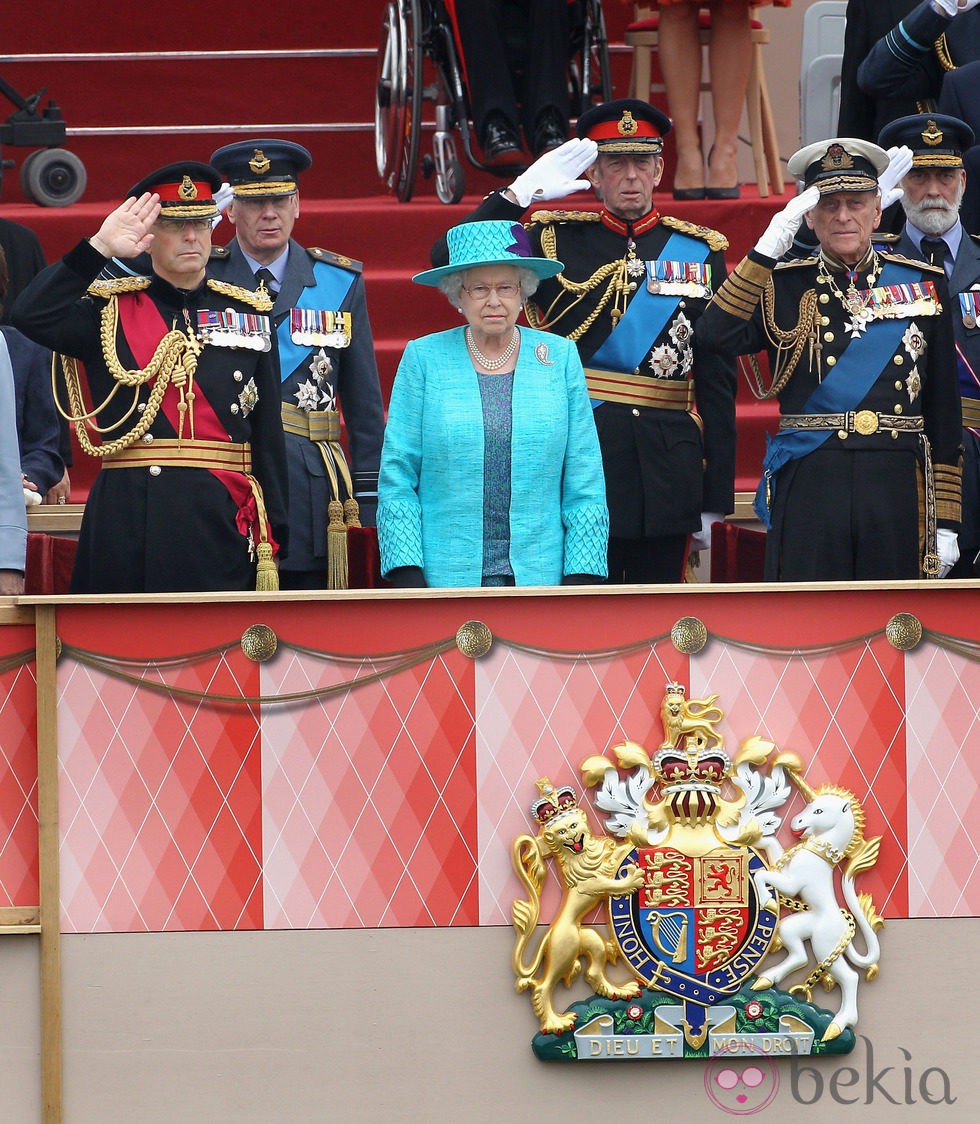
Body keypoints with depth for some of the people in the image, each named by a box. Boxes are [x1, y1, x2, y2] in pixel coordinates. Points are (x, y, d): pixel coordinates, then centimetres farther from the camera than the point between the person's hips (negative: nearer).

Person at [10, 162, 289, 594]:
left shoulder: (249, 314, 12)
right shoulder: (109, 311, 7)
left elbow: (268, 435, 10)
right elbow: (30, 316, -12)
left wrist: (271, 538, 4)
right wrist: (101, 247, -13)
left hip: (222, 526, 1)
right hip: (129, 524, -1)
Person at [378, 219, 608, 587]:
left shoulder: (560, 358, 8)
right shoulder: (423, 359, 5)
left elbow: (584, 482, 7)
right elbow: (396, 477, 3)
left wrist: (581, 575, -2)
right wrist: (408, 576, -7)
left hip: (540, 578, 1)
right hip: (445, 580, -1)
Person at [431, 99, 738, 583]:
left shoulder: (700, 252, 8)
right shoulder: (555, 240, 5)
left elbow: (718, 384, 8)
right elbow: (450, 260, -5)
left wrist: (715, 500, 5)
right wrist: (520, 192, -13)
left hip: (665, 472, 1)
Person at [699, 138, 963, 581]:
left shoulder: (924, 284, 10)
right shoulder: (783, 286, 7)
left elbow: (944, 410, 10)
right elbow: (717, 336, -13)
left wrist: (946, 520, 6)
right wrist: (768, 248, -16)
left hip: (896, 490, 1)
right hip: (808, 489, -1)